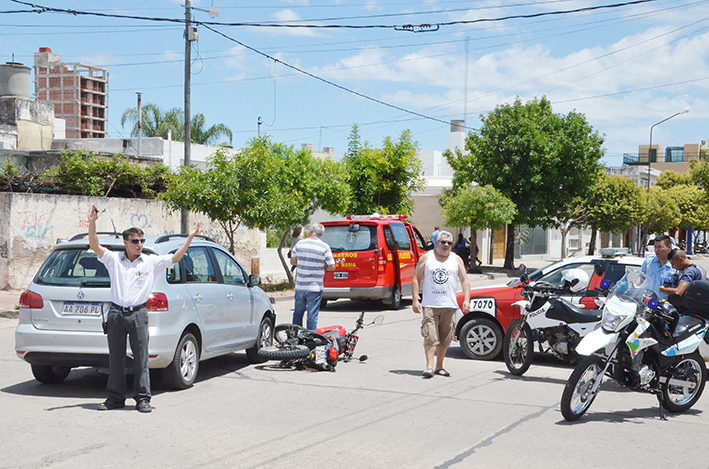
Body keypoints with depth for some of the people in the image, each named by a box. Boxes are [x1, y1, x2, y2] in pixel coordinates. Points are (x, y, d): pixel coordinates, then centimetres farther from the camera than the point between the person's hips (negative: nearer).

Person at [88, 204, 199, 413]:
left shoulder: (151, 262, 6)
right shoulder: (114, 259, 8)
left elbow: (175, 258, 1)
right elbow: (95, 246, 1)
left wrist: (190, 238, -7)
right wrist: (92, 223, -11)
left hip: (138, 314, -1)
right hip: (116, 313, 1)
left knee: (141, 358, -1)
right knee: (115, 358, 7)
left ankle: (143, 398, 5)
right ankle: (115, 398, 17)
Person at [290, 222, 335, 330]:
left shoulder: (299, 244, 1)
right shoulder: (325, 247, -8)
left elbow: (292, 261, 9)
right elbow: (332, 267, -9)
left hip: (300, 286, 3)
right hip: (315, 288, -3)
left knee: (298, 313, 17)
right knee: (312, 315, 1)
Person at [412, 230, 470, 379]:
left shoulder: (456, 260, 12)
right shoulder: (426, 258, 6)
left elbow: (464, 280, 11)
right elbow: (416, 279, 5)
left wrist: (466, 300, -2)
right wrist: (415, 300, -4)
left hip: (449, 305, 2)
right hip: (429, 305, -2)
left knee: (445, 339, 5)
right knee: (430, 337, -11)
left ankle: (439, 366, 16)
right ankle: (429, 366, -13)